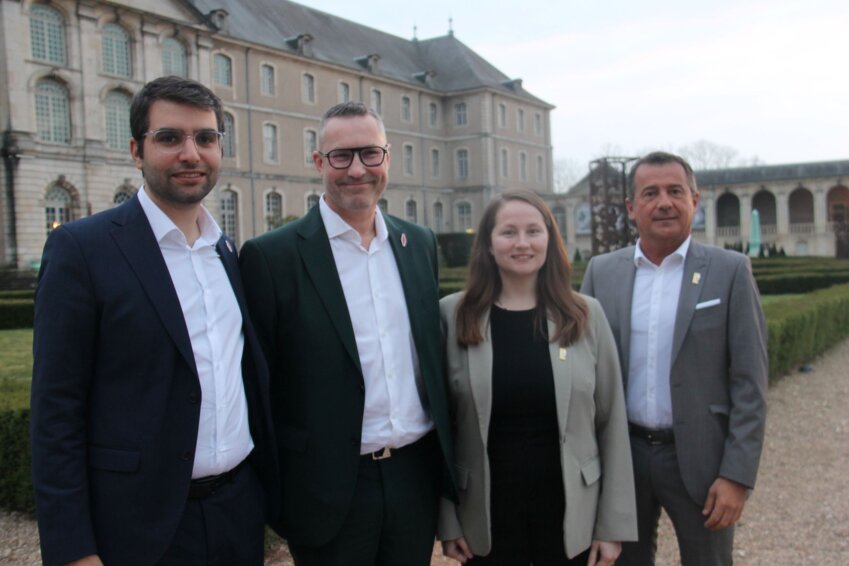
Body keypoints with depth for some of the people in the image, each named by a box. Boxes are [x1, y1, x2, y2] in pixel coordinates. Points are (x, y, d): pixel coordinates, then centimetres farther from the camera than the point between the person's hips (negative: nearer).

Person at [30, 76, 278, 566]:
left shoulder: (233, 253, 7)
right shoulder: (81, 248, -10)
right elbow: (57, 410, -11)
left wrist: (270, 487, 12)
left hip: (241, 511, 5)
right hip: (143, 525, -4)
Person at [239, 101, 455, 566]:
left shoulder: (420, 243, 5)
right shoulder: (272, 256, -11)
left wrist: (446, 457, 11)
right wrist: (269, 493, -5)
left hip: (417, 476, 5)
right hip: (330, 489, -4)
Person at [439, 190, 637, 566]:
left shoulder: (586, 314, -3)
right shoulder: (453, 315, -5)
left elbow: (611, 424, 0)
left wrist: (614, 523, 0)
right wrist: (446, 519, -1)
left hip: (571, 514, 1)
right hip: (487, 517, 0)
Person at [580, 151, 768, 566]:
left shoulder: (730, 271, -5)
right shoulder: (601, 271, 1)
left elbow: (749, 384, -6)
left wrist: (737, 476, -10)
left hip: (699, 457, -2)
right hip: (621, 454, 2)